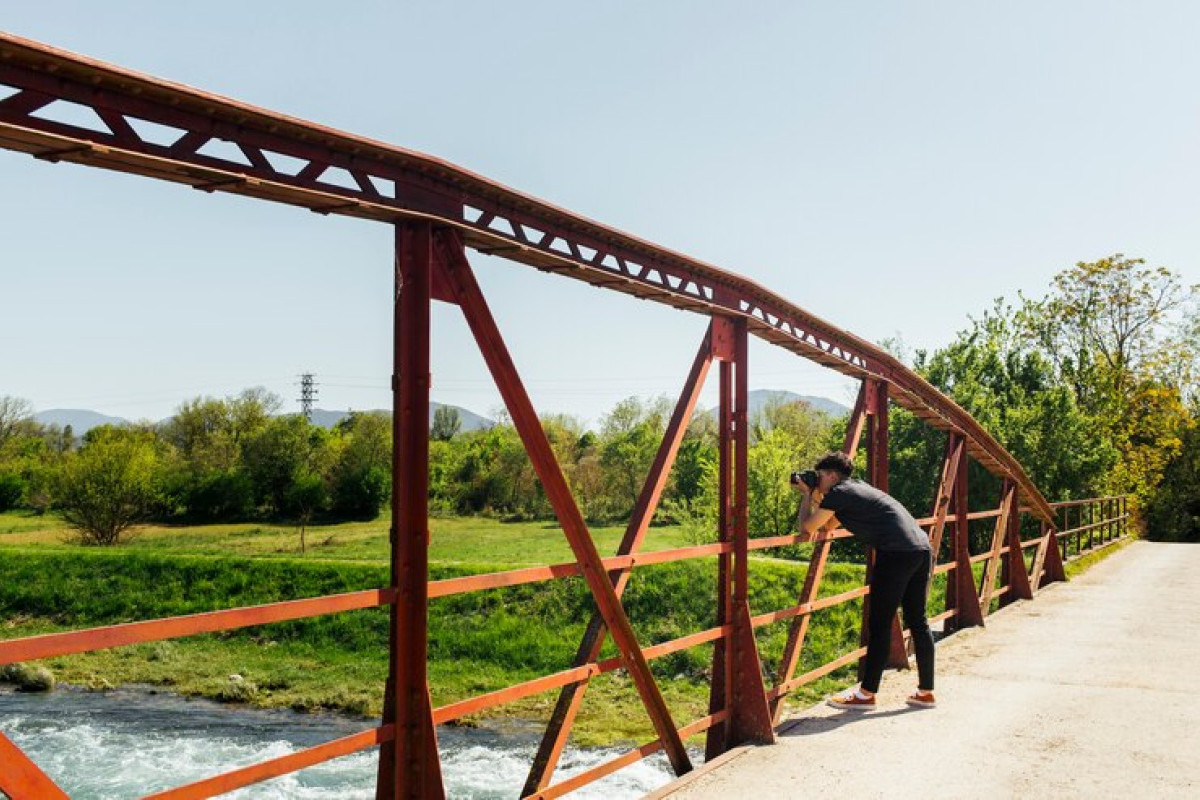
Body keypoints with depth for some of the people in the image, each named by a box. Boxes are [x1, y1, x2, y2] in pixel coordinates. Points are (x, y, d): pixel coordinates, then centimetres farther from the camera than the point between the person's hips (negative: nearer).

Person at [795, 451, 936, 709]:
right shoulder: (856, 489, 27)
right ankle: (925, 692, 19)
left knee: (879, 624, -3)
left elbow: (806, 528, 6)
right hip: (923, 549, 9)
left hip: (897, 552, -9)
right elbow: (827, 527, 37)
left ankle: (866, 694, 3)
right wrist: (813, 495, 31)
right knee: (917, 621, 14)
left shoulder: (839, 492, 0)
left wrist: (808, 496, 18)